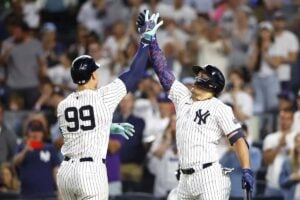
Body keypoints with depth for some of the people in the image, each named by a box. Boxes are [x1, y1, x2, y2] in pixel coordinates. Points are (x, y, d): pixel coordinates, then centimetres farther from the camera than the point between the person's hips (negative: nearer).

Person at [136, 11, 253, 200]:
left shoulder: (219, 108, -3)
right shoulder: (183, 98, 16)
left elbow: (238, 138, -10)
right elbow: (163, 70, 16)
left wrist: (246, 169, -22)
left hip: (210, 177, -8)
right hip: (186, 179, 8)